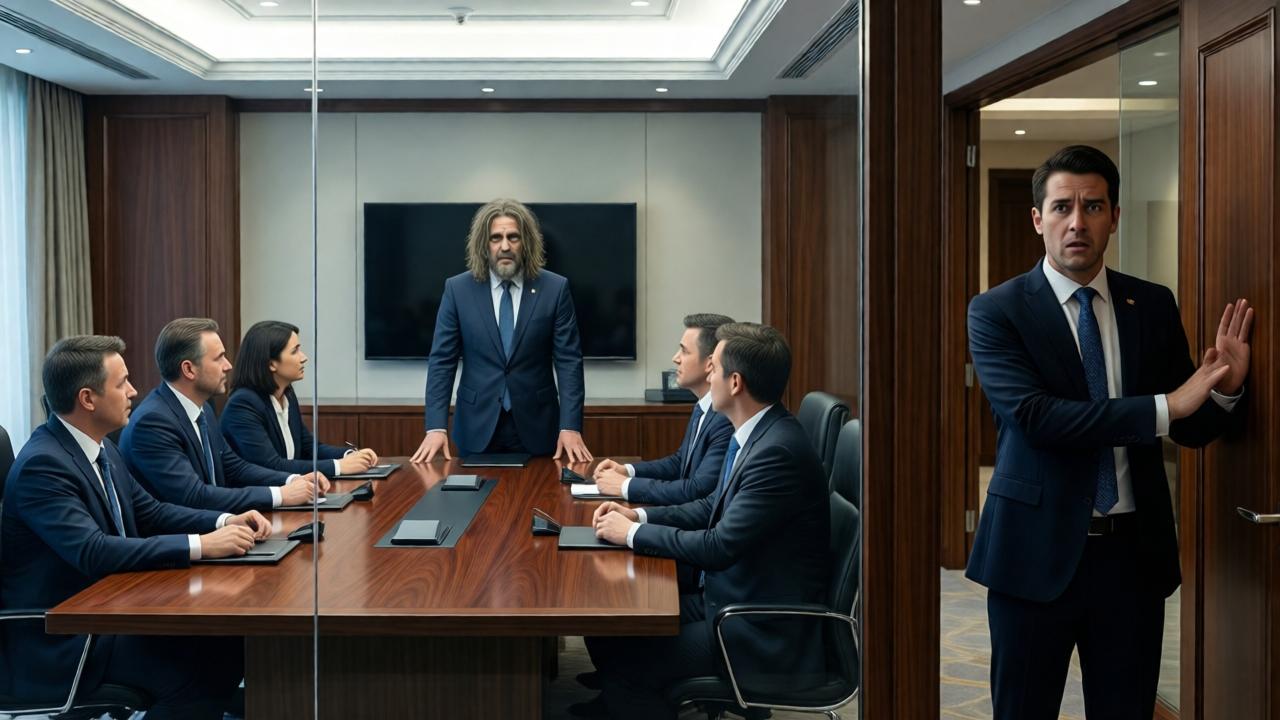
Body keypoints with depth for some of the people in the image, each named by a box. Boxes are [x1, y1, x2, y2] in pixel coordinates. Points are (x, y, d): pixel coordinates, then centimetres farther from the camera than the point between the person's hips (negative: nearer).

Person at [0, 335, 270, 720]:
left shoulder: (100, 447, 7)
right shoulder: (42, 465, -21)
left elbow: (150, 512, 13)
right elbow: (94, 552, -31)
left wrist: (225, 522, -4)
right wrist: (200, 545, -31)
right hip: (61, 641, -8)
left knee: (228, 641, -8)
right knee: (205, 664, -23)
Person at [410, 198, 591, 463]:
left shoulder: (555, 289, -3)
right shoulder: (458, 289, -2)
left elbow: (569, 361, -4)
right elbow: (441, 361, -2)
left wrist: (570, 427, -14)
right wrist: (436, 427, -12)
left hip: (536, 427, 0)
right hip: (478, 427, 0)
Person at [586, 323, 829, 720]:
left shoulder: (778, 451, -25)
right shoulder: (755, 434, 5)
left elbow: (720, 547, -24)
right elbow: (715, 507, 16)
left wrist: (633, 533, -13)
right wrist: (639, 515, 4)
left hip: (763, 634, -9)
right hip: (728, 599, 9)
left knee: (621, 658, -15)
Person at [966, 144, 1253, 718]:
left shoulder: (1154, 306, 6)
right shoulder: (996, 311, -6)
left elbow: (1192, 430, 9)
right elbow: (1033, 415, -21)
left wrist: (1224, 387, -12)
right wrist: (1164, 406, -24)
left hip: (1133, 553, 4)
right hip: (1039, 550, -3)